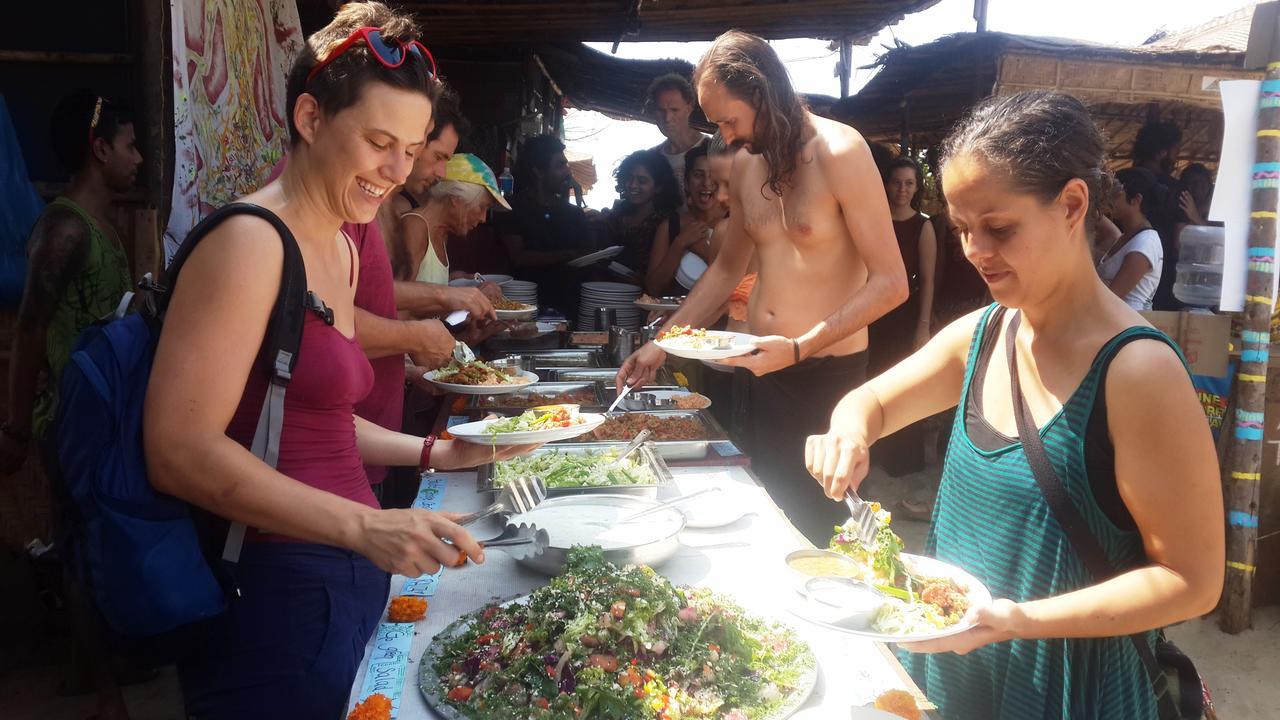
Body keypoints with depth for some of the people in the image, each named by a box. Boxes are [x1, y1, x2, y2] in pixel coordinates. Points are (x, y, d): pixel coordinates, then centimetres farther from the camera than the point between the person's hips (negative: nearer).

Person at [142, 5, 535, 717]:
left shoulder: (339, 248, 11)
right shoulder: (250, 242, -16)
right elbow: (181, 450, -21)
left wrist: (440, 452, 8)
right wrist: (365, 526, -25)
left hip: (352, 581, 9)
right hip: (281, 597, -8)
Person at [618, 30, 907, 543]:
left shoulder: (838, 152, -14)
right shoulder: (745, 162, 7)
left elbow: (890, 283, -16)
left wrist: (801, 347, -24)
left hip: (830, 373, -6)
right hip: (764, 368, 6)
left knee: (821, 520, 2)